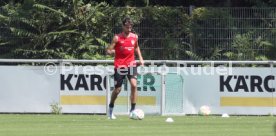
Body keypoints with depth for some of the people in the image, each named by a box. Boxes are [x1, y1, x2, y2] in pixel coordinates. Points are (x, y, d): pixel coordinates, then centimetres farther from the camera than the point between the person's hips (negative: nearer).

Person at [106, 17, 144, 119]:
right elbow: (108, 51, -6)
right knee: (117, 89, 2)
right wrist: (114, 51, -27)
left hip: (131, 64, 3)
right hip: (119, 66, -3)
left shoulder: (135, 37, 7)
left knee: (134, 85, -18)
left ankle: (132, 110, -12)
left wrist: (140, 58, 16)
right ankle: (111, 109, 28)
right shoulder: (117, 38, -5)